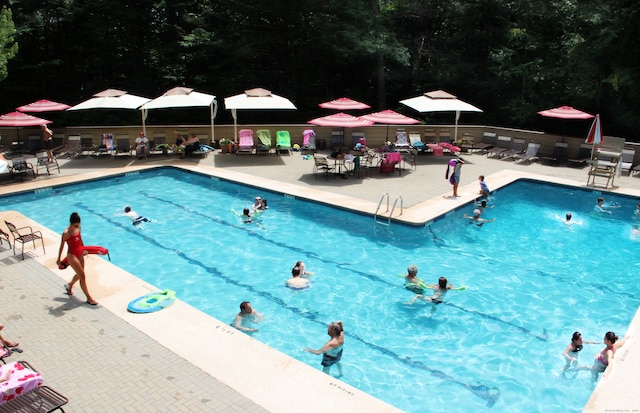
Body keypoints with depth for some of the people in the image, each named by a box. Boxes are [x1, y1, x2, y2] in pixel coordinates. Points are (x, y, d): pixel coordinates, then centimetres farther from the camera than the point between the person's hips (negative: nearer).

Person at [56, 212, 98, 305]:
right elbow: (62, 246, -12)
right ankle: (89, 298, -2)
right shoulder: (66, 233, -22)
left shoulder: (78, 228, -3)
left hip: (80, 253, 7)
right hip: (72, 255, -7)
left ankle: (69, 285, 51)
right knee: (82, 276, -8)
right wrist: (59, 259, -3)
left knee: (79, 274, 20)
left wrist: (83, 248, 26)